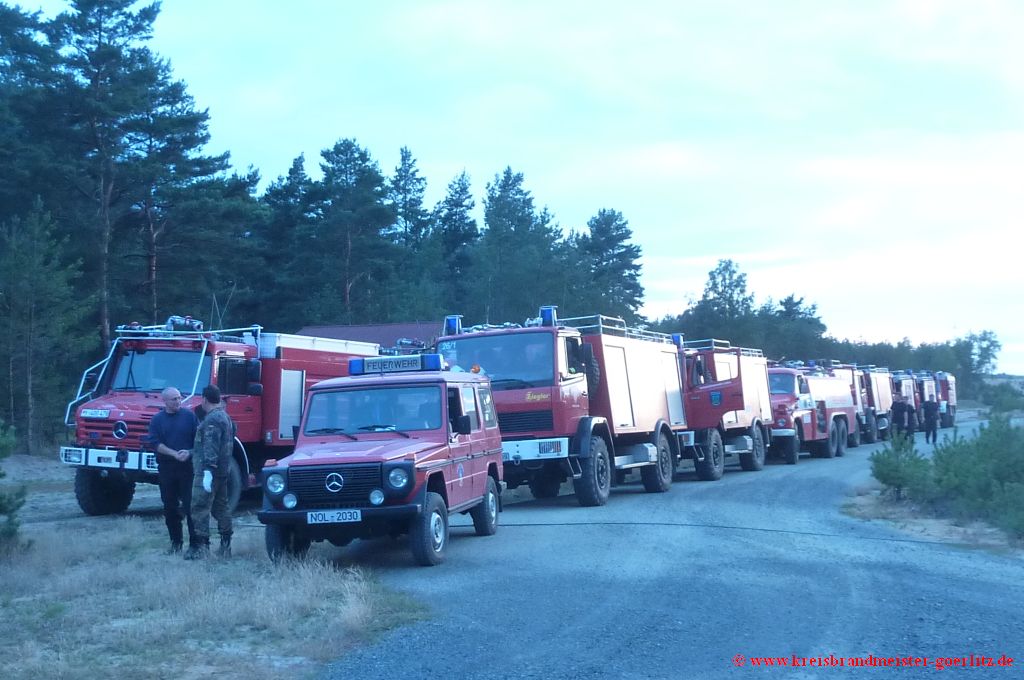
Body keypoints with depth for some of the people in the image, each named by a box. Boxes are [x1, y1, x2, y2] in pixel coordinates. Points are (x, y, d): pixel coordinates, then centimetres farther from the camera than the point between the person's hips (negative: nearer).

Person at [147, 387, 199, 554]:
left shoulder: (189, 415, 4)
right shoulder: (157, 419, 5)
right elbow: (155, 443, -5)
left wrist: (190, 452, -15)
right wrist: (175, 454, -15)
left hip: (187, 466, -2)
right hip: (166, 468, 2)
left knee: (190, 505, -4)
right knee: (170, 507, 7)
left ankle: (195, 542, -1)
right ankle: (176, 541, 18)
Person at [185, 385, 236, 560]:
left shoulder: (212, 419, -15)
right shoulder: (225, 417, 17)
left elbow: (211, 447, -23)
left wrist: (208, 471, -27)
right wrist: (190, 452, 31)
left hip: (207, 471, -10)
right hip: (223, 471, 10)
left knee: (200, 508, -9)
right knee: (221, 507, 14)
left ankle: (201, 547, -13)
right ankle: (225, 546, 17)